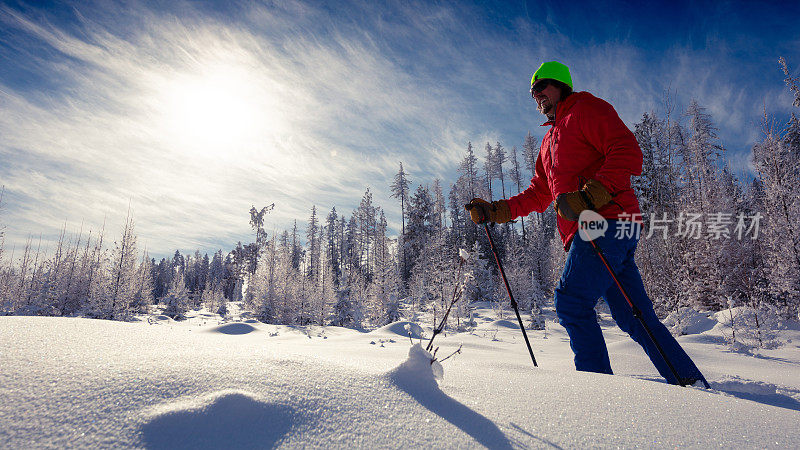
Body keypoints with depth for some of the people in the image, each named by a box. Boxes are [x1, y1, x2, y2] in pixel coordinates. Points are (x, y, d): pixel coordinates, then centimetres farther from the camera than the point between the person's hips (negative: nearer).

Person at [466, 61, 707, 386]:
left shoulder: (586, 108, 6)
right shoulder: (550, 141, 31)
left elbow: (628, 153, -9)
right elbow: (539, 195, 29)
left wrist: (589, 196, -23)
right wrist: (494, 211, 19)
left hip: (607, 221, -9)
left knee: (572, 303, -15)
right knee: (635, 317, 8)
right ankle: (692, 382, 14)